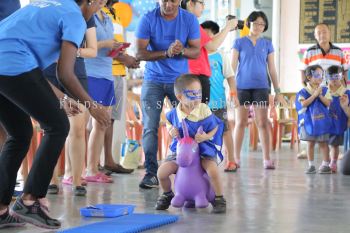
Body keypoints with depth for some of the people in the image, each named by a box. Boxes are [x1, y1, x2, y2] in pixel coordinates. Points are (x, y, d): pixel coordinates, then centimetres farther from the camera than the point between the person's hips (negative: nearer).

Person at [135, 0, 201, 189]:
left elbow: (196, 51, -4)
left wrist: (182, 50, -27)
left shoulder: (190, 20, -3)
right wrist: (166, 53, -27)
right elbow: (140, 53, -13)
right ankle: (151, 173, -3)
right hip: (153, 80, -1)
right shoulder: (148, 19, -8)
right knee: (150, 128, -6)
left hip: (180, 79, 1)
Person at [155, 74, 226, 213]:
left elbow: (215, 128, -7)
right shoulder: (175, 113, -8)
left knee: (213, 170, -31)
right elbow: (168, 121, 16)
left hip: (204, 150, -3)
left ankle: (219, 199, -7)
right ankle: (167, 195, 23)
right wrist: (170, 130, -4)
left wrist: (206, 136, -26)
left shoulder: (204, 112, -18)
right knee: (162, 172, -10)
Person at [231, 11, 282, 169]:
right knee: (241, 122, 2)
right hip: (242, 87, -1)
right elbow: (233, 66, 2)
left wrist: (278, 91, 6)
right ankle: (236, 159, 9)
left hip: (261, 87, 1)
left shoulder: (267, 44, 9)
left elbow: (272, 69, 10)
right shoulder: (239, 42, 4)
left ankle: (267, 159, -1)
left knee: (263, 123, -2)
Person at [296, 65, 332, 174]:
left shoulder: (324, 90, 3)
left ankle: (326, 165, 8)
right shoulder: (303, 91, -3)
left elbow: (328, 103, -4)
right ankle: (311, 165, 12)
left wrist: (320, 95, -15)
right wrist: (314, 95, -16)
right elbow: (304, 104, -15)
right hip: (309, 121, 0)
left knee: (323, 143, 3)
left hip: (322, 121, 1)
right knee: (310, 143, 5)